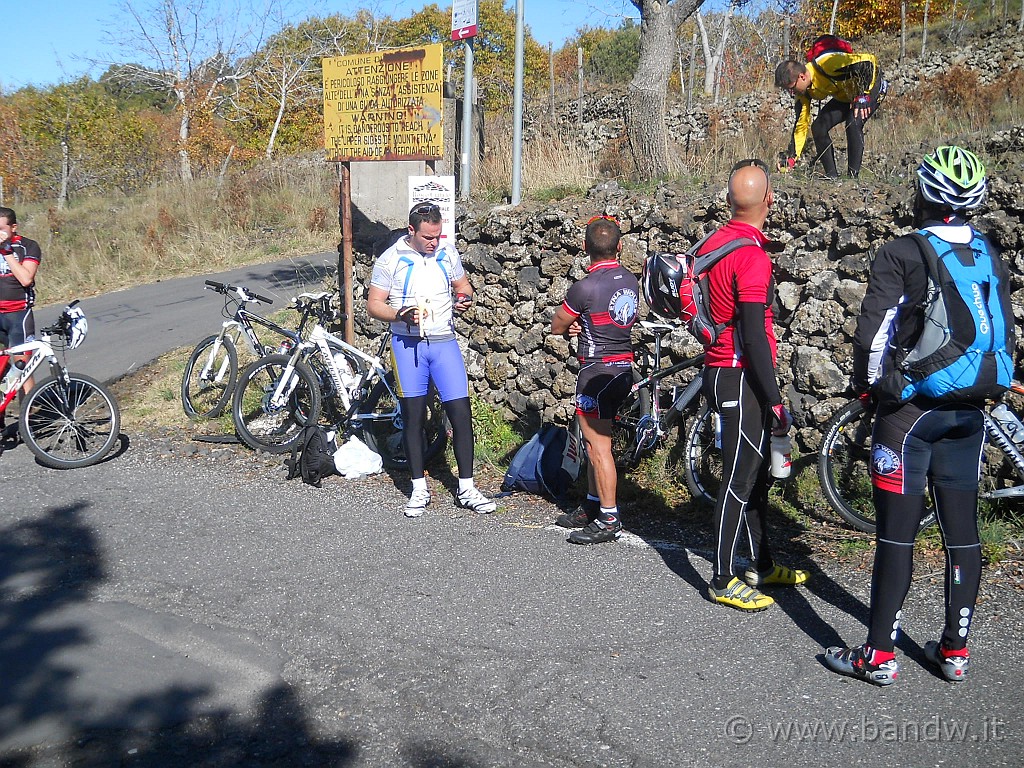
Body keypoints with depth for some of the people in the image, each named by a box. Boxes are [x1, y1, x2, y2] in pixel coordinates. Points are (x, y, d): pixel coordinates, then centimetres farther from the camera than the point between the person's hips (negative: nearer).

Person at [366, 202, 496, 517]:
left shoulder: (448, 253, 5)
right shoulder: (390, 259, -4)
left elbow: (463, 284, 19)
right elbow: (373, 303, -3)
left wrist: (464, 298, -5)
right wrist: (401, 315, -22)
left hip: (444, 343, 2)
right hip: (408, 345, -2)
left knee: (461, 413, -3)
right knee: (413, 417, 4)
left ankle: (466, 489, 7)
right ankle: (419, 490, 16)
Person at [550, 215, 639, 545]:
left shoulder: (586, 287, -18)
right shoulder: (630, 280, 6)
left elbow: (556, 326, -6)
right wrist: (582, 325, 3)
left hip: (598, 369, -9)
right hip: (624, 367, 9)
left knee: (598, 445, -3)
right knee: (595, 441, 17)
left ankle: (608, 519, 0)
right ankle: (592, 506, 26)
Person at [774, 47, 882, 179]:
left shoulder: (827, 64, -37)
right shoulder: (804, 92, -12)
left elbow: (867, 61, -35)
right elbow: (801, 124, -6)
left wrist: (862, 95, -35)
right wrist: (791, 156, -13)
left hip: (870, 88, -7)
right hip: (843, 97, 8)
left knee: (853, 124, -30)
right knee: (818, 127, -7)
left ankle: (853, 176, -22)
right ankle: (832, 176, 2)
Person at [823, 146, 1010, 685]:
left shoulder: (900, 254, -11)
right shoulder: (991, 258, 7)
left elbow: (872, 332, -17)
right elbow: (1005, 334, 11)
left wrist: (865, 382, 0)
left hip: (909, 409, -5)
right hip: (969, 412, 6)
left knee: (896, 534, -1)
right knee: (962, 532, 11)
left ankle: (879, 655, 6)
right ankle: (954, 650, 20)